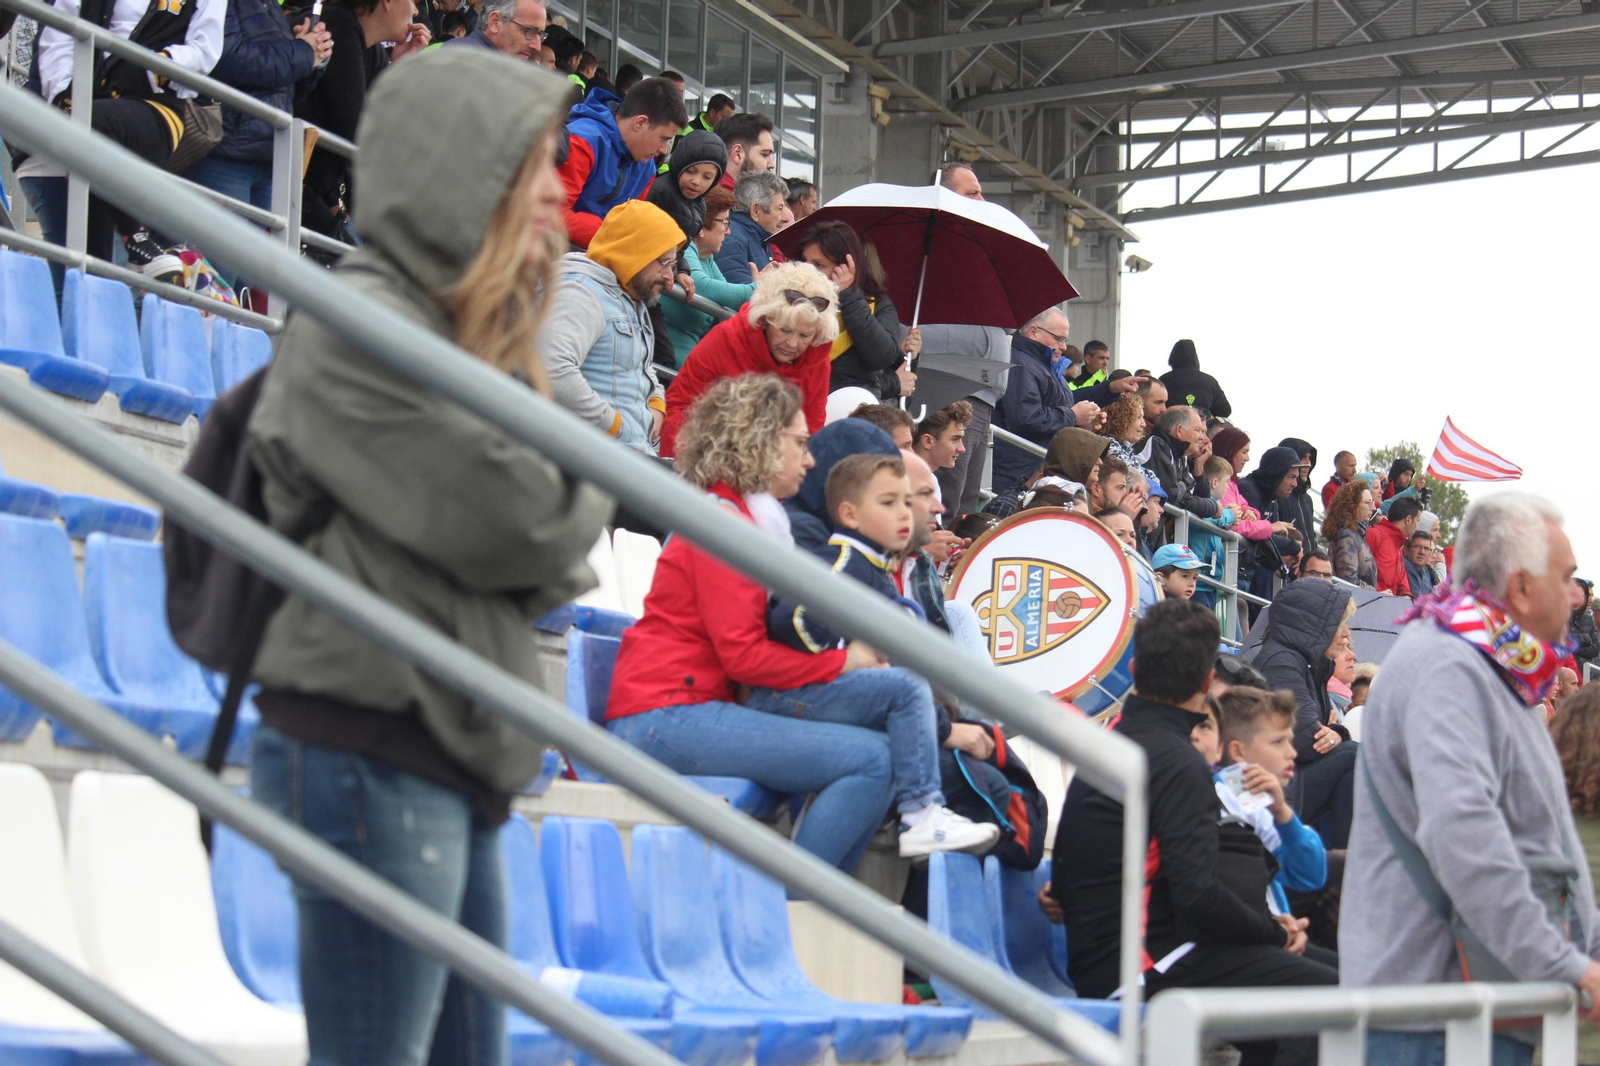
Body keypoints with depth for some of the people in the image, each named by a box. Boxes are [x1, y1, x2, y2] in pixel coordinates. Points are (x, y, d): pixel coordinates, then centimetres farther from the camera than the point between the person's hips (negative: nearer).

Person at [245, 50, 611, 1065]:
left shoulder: (471, 333, 18)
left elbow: (556, 565, 14)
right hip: (371, 753, -10)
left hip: (452, 763, 10)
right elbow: (514, 520, -16)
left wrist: (557, 517, -7)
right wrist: (579, 507, 4)